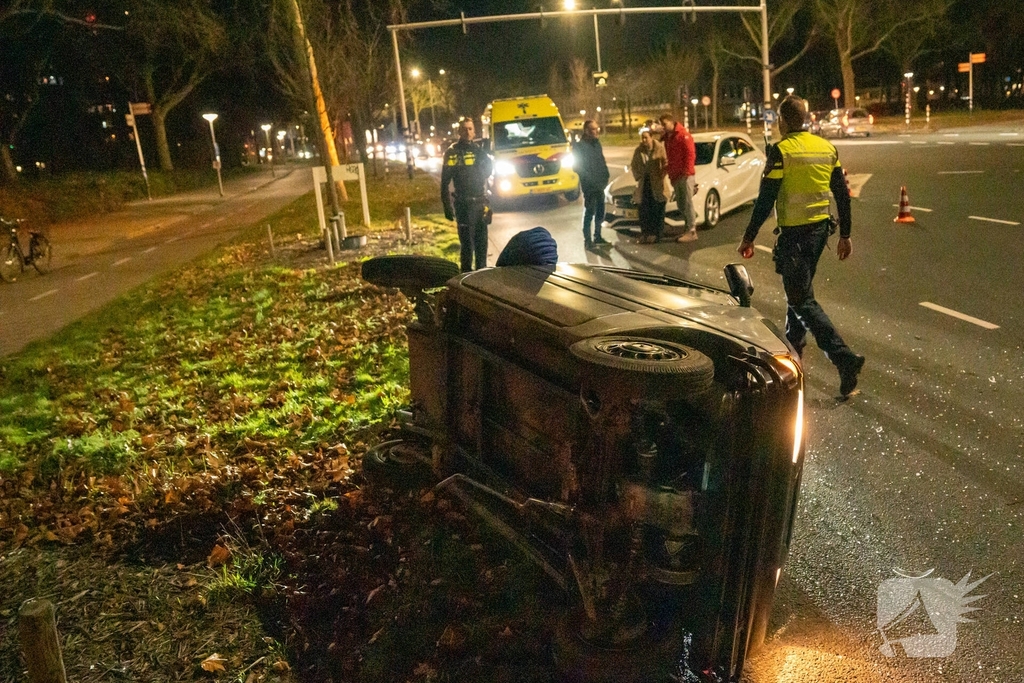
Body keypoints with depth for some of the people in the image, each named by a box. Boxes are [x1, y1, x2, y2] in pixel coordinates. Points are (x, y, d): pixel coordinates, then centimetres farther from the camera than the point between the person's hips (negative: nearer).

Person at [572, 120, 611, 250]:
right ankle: (587, 240, 4)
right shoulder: (579, 146, -11)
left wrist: (605, 176, 3)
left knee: (600, 212, 13)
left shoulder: (597, 143, 11)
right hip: (589, 185, -7)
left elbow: (602, 161, 16)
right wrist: (591, 179, -17)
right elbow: (578, 167, -14)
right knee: (590, 212, -3)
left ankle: (598, 237, 25)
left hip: (600, 184, 7)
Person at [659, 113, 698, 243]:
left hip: (684, 175, -8)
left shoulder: (683, 135, -9)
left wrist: (687, 171, -22)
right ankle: (689, 229, 20)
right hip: (675, 176, 8)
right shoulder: (667, 137, 16)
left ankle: (692, 231, -3)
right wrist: (670, 173, 13)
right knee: (680, 204, 11)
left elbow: (691, 154, -16)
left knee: (687, 203, -6)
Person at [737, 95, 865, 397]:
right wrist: (845, 235, 16)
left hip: (794, 233, -7)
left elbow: (766, 199, -15)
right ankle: (792, 348, 36)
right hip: (820, 228, 7)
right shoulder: (827, 148, 7)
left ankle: (844, 358, -15)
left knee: (802, 299, -4)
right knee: (798, 289, 23)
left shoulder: (781, 151, -13)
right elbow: (842, 194, 9)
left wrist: (749, 237, -7)